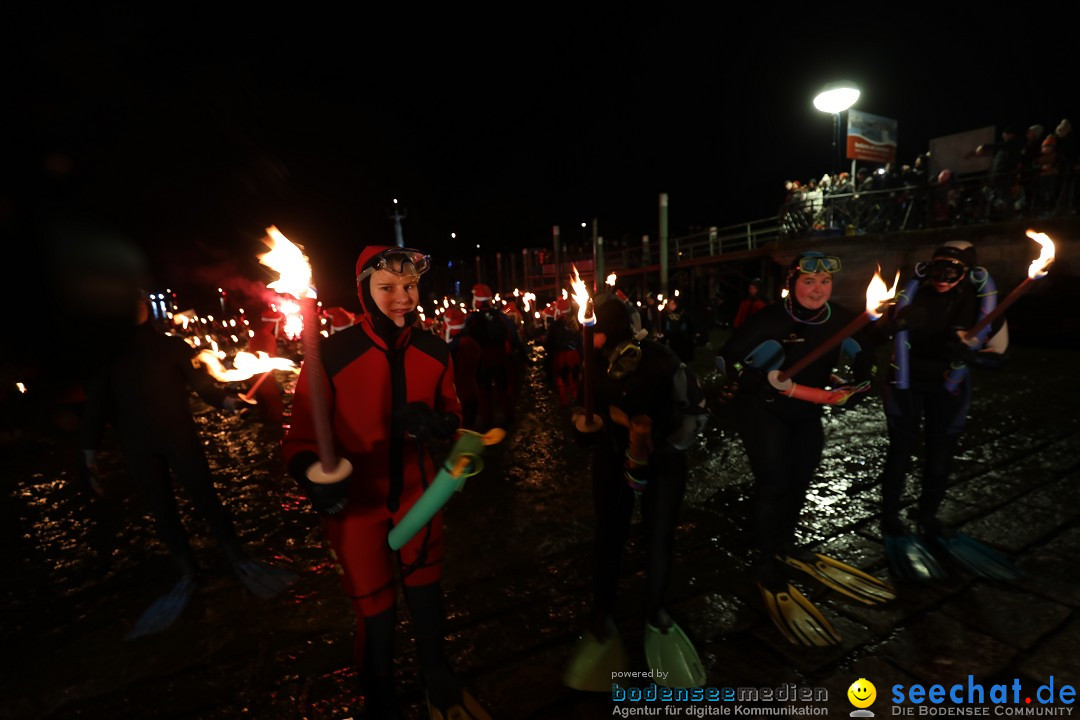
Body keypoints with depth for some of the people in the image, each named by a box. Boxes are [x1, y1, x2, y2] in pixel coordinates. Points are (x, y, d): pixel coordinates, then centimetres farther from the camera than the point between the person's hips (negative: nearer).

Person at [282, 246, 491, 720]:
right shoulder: (331, 356, -19)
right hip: (356, 507, -3)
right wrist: (315, 477, -36)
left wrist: (435, 423, -20)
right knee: (375, 610, 14)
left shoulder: (435, 352, -7)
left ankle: (438, 680, 52)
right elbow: (302, 438, -15)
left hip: (418, 496, 4)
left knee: (426, 592, 22)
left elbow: (452, 415, 3)